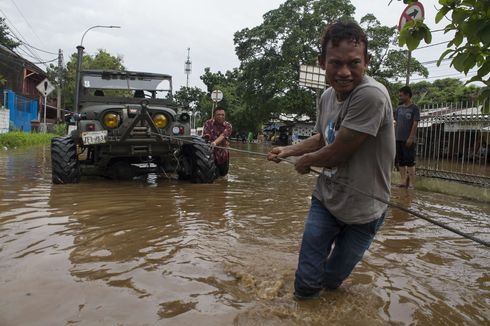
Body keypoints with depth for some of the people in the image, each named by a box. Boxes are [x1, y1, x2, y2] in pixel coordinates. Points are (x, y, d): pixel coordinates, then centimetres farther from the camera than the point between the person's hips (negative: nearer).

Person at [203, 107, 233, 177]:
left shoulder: (228, 126, -9)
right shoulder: (208, 123, -8)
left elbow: (223, 136, -26)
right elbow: (205, 136, -17)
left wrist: (214, 143, -46)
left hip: (222, 152, 1)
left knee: (223, 173, 11)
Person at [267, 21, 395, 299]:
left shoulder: (371, 96, -27)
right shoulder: (327, 96, -2)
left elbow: (336, 153, -23)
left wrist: (305, 161, -4)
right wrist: (288, 150, 10)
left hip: (362, 210, -5)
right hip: (325, 199, 5)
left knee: (332, 279, 17)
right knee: (306, 284, 9)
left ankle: (330, 275, 50)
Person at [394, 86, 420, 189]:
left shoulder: (414, 108, -4)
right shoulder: (399, 108, 12)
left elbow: (415, 124, -9)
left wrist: (411, 138, -15)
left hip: (408, 140, -6)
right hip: (398, 139, 6)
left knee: (410, 162, -3)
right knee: (401, 161, 8)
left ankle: (411, 182, 2)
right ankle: (403, 180, 15)